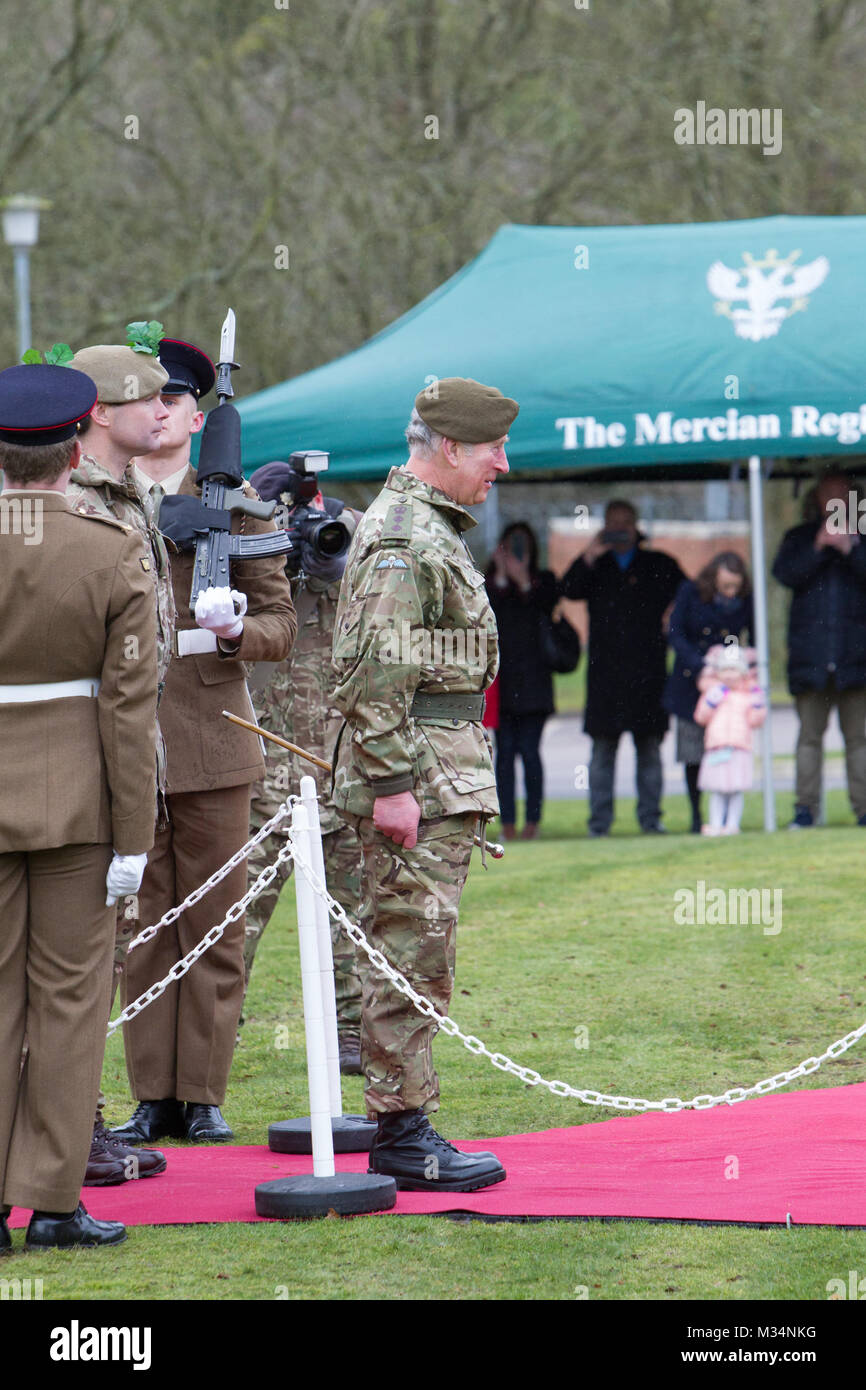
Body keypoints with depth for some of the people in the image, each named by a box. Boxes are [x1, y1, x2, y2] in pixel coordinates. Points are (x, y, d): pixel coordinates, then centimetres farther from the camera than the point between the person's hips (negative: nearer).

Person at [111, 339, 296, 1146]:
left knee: (214, 928, 1)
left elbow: (281, 624, 6)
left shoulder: (235, 505, 7)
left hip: (210, 742, -1)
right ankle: (152, 1097, 9)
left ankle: (203, 1095, 7)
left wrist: (237, 630, -15)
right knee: (140, 928, 3)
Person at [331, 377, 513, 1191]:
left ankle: (402, 1129, 15)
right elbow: (374, 670, -21)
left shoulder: (433, 528, 19)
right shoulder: (401, 537, -14)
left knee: (408, 958, 12)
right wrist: (392, 782, -23)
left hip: (439, 772, 11)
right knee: (412, 954, -9)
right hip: (418, 777, -11)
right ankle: (402, 1135, -7)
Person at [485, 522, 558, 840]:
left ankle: (533, 821, -1)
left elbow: (548, 610, -8)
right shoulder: (490, 581, 10)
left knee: (529, 750, -6)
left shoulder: (543, 581, 9)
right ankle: (507, 823, -1)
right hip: (500, 676, 1)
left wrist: (524, 583, -19)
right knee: (504, 751, -1)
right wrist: (501, 577, -14)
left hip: (533, 679, -1)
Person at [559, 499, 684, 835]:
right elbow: (568, 590, -2)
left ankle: (650, 817, 5)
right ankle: (600, 820, 0)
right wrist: (589, 558, -12)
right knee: (603, 747, -2)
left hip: (647, 671, 0)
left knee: (649, 746, 1)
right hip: (605, 672, 0)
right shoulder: (595, 567, 14)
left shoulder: (659, 565, 13)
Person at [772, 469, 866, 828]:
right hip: (810, 653, 1)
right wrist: (818, 548, -10)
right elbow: (785, 573, 1)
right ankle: (805, 807, -2)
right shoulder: (799, 538, 17)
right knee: (809, 733, -2)